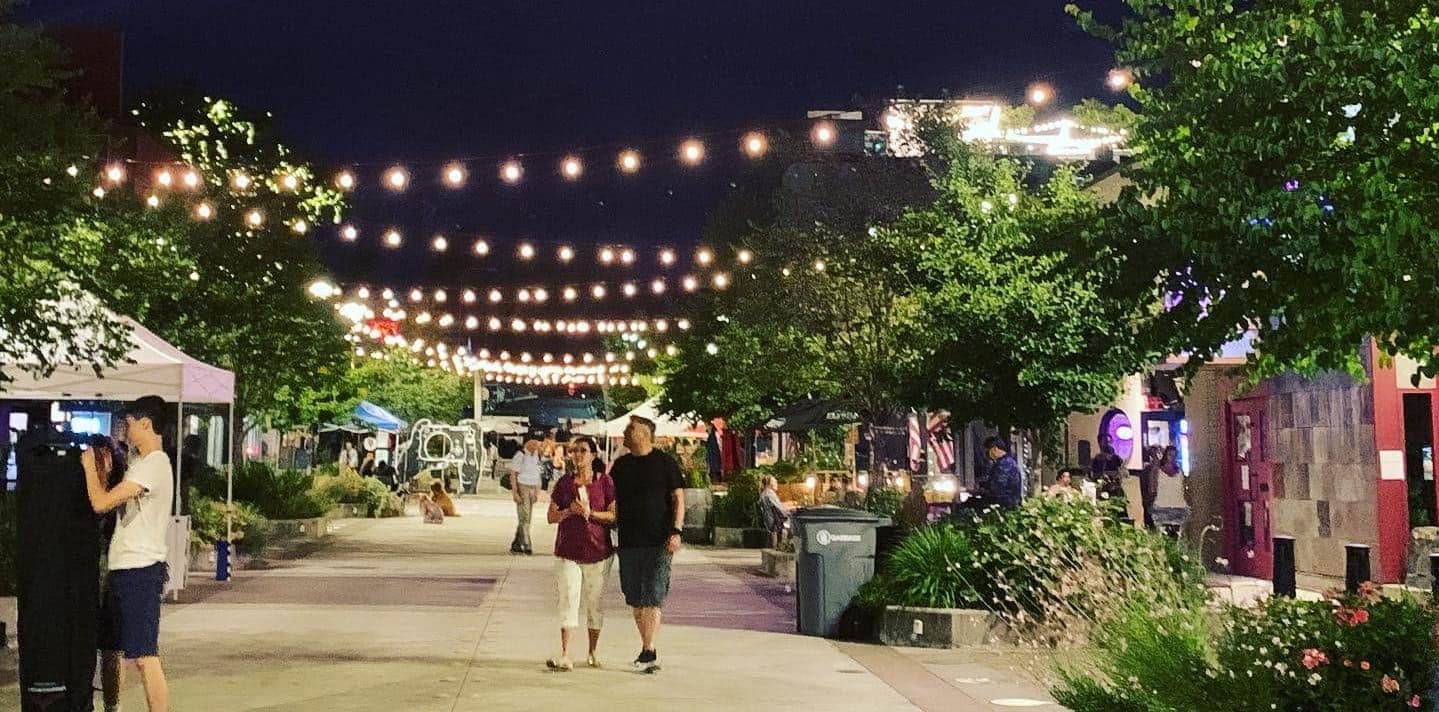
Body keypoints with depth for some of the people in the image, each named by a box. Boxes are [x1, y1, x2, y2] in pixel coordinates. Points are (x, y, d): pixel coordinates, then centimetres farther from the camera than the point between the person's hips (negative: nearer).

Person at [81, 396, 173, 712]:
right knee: (110, 649, 19)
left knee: (144, 656, -12)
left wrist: (89, 466, -6)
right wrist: (103, 473, 13)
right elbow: (111, 503, 22)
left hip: (140, 571, -11)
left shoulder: (153, 465, -16)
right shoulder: (141, 463, 17)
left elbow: (101, 503, -20)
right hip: (123, 569, 11)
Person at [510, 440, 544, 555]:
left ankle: (515, 545, 13)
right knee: (524, 518, -12)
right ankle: (526, 545, -16)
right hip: (522, 488, -7)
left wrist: (537, 492, 14)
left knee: (527, 518, 7)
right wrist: (515, 492, -18)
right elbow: (513, 474, -12)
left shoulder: (535, 456, 11)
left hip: (532, 488, 7)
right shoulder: (520, 455, -10)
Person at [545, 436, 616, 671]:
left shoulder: (605, 482, 0)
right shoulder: (563, 483, 6)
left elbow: (614, 515, -4)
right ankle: (565, 656, -12)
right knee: (568, 600, -8)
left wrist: (589, 513, -17)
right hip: (568, 551, 1)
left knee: (595, 603, 7)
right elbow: (551, 516, 6)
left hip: (598, 552, -1)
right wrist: (569, 511, -13)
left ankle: (592, 653, 20)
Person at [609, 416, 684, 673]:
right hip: (628, 541, 5)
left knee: (653, 597, -10)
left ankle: (648, 652, -12)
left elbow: (678, 499, -2)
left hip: (658, 541, -5)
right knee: (635, 599, 7)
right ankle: (648, 650, 18)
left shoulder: (665, 463, -1)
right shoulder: (620, 465, 12)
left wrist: (676, 531, -12)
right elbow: (612, 501, 19)